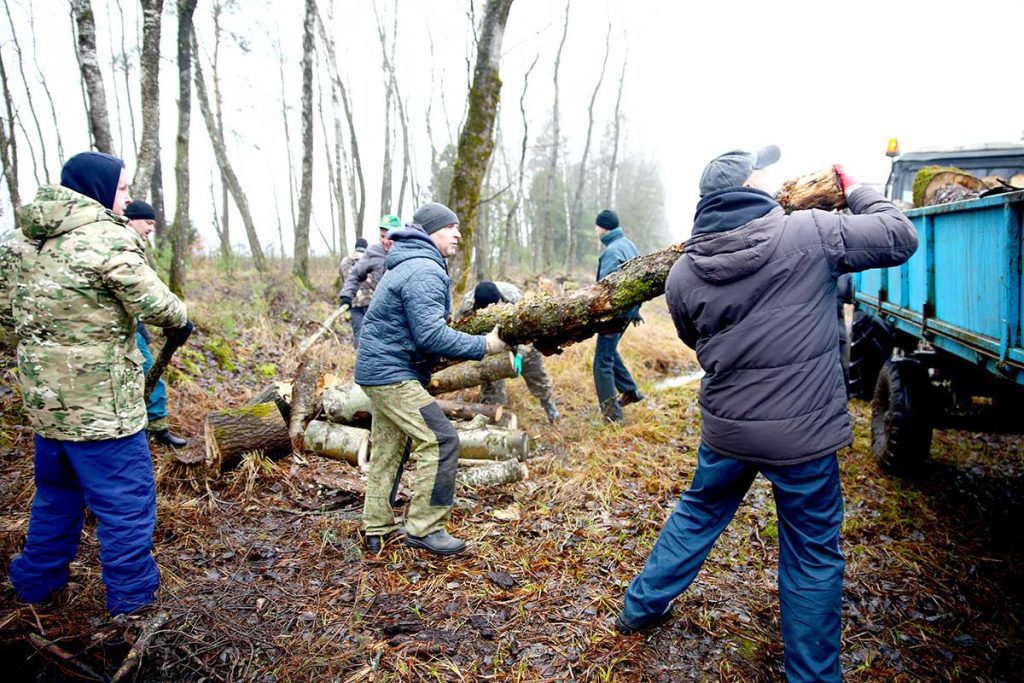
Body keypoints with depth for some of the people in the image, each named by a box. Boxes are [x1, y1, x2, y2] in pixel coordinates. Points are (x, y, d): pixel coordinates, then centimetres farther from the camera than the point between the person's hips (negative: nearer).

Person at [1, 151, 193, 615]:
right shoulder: (108, 237, -17)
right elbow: (153, 303, -17)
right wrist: (181, 321, 2)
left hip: (43, 395, 8)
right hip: (100, 400, -8)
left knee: (56, 491, 25)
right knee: (126, 498, 5)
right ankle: (131, 592, 16)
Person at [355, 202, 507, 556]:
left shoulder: (412, 265, 17)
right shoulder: (424, 272, -17)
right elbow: (432, 335, -25)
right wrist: (483, 345, -18)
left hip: (379, 369, 11)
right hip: (393, 373, -11)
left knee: (388, 450, 15)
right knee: (440, 441, -11)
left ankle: (376, 530, 24)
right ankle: (424, 528, -3)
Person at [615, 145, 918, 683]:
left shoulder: (682, 274, -3)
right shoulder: (810, 233, -12)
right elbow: (900, 238, 1)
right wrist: (857, 190, 15)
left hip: (725, 428, 4)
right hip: (803, 435, -3)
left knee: (697, 514, 26)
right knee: (812, 557, 14)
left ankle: (641, 607, 41)